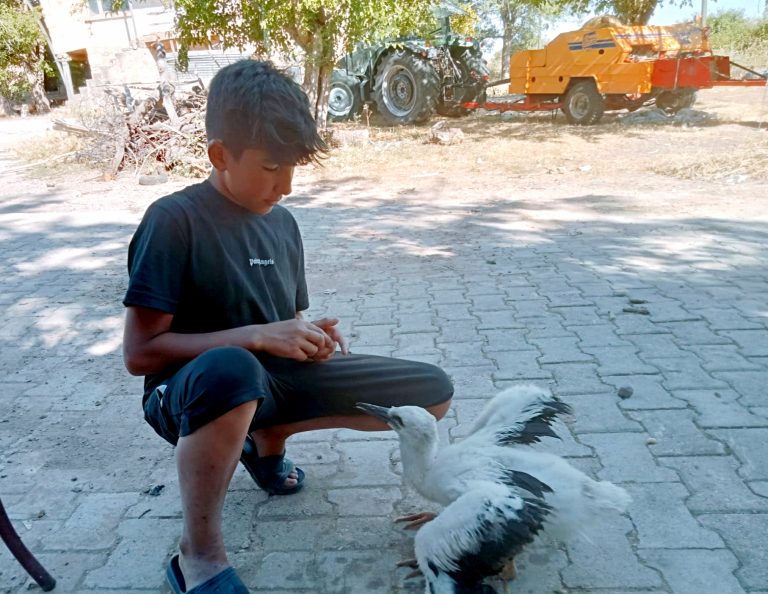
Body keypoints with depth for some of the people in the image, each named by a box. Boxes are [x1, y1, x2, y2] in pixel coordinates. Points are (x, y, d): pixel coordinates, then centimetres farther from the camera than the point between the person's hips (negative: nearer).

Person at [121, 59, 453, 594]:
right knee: (231, 370, -45)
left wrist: (312, 338, -9)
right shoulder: (175, 220, -15)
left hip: (275, 378, 7)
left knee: (433, 393, 0)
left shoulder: (282, 222, 5)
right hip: (192, 390, -6)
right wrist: (256, 336, -23)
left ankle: (269, 438, 14)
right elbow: (140, 352, -17)